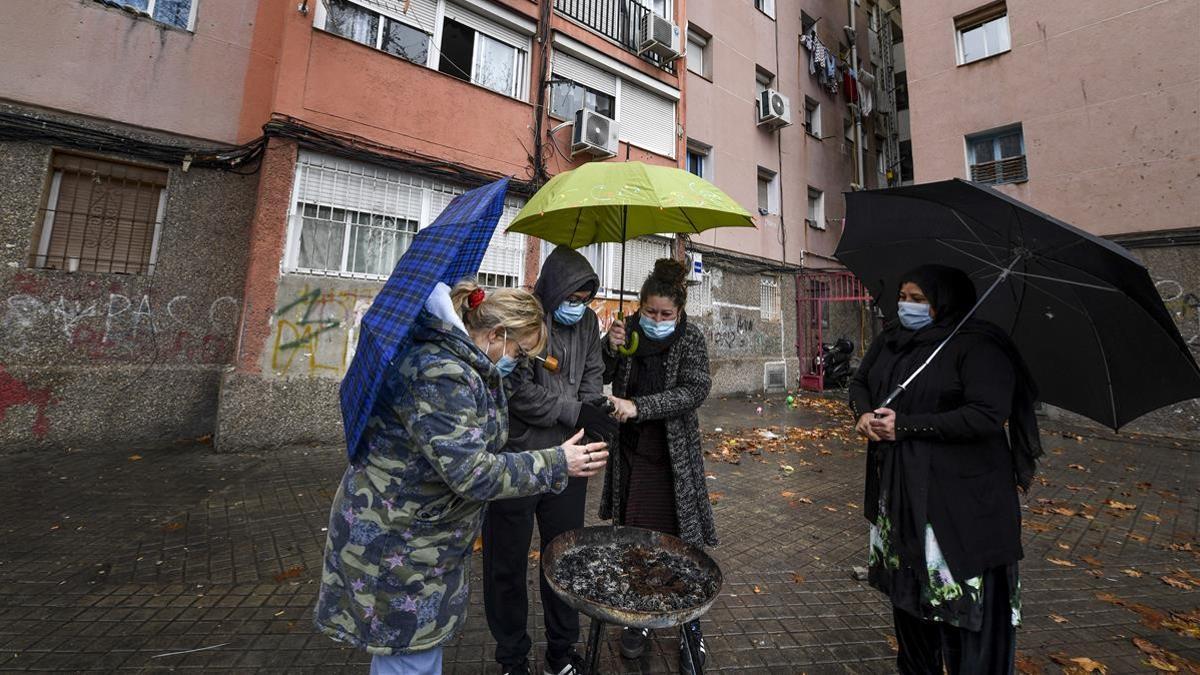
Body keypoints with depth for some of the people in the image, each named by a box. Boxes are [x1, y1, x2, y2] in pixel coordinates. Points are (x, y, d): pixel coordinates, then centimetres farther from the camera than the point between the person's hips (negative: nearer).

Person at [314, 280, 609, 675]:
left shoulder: (467, 365, 2)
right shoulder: (439, 374, -29)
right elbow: (472, 473, -30)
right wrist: (556, 464, -24)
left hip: (427, 531, 9)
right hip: (394, 539, -9)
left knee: (425, 641, 25)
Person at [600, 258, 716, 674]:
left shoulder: (691, 339, -7)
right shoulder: (630, 330, -1)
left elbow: (694, 391, -17)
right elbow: (601, 378, 3)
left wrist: (639, 406, -27)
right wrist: (612, 348, -16)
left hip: (674, 456, -2)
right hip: (630, 454, 2)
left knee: (680, 540, 6)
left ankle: (692, 628, 29)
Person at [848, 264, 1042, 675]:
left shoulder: (978, 346, -14)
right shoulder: (890, 340, 6)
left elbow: (988, 415, -22)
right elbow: (860, 383, 14)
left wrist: (906, 425, -21)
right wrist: (864, 413, -7)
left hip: (960, 495, -7)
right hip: (900, 488, 7)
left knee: (960, 592, 3)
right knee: (905, 584, 20)